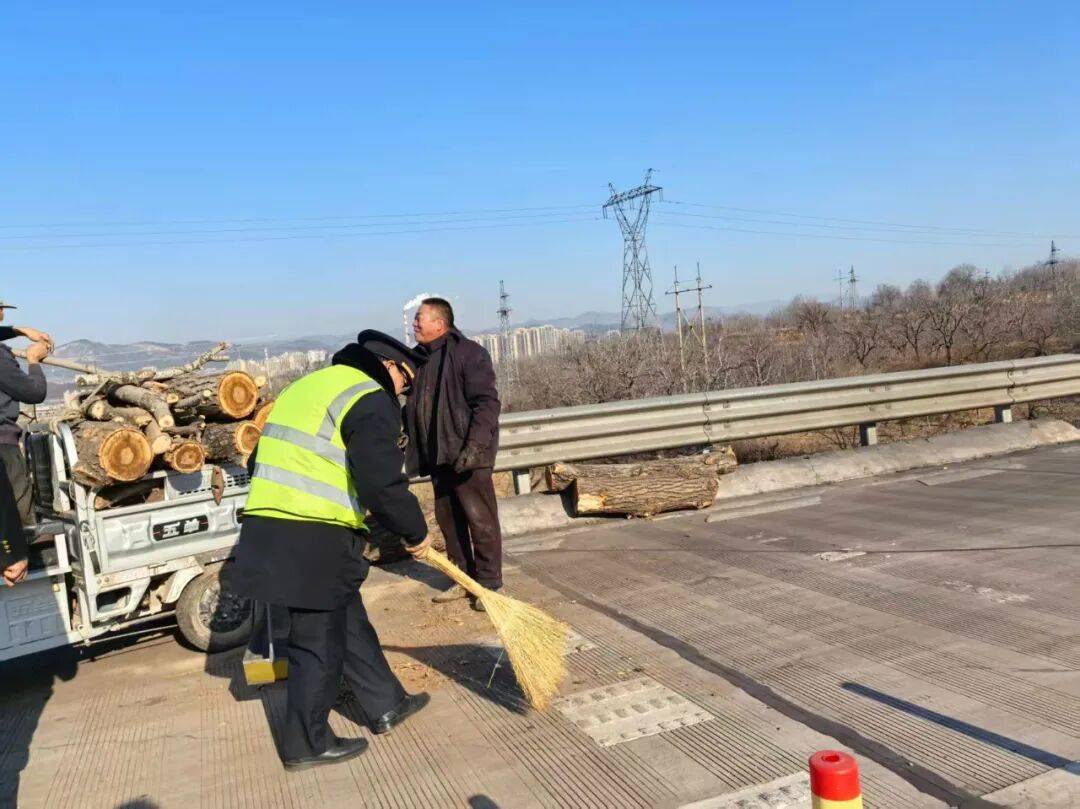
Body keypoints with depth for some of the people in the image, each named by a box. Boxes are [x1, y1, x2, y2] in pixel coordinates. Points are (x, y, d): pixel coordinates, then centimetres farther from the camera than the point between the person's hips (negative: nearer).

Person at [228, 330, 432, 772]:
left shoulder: (306, 386, 21)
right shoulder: (370, 400, -9)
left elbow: (262, 460, 26)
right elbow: (383, 485, -16)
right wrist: (415, 531, 0)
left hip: (268, 530, 10)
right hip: (313, 544, -10)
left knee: (350, 623, 20)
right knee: (319, 641, 6)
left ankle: (386, 705, 33)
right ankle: (306, 744, 22)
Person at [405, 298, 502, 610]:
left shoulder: (468, 352, -10)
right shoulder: (420, 358, 14)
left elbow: (487, 403, -15)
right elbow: (414, 408, 24)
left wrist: (474, 446, -22)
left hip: (468, 455, -8)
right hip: (438, 456, 8)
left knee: (480, 520, -2)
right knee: (448, 519, 13)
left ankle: (489, 583, 9)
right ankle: (463, 580, 25)